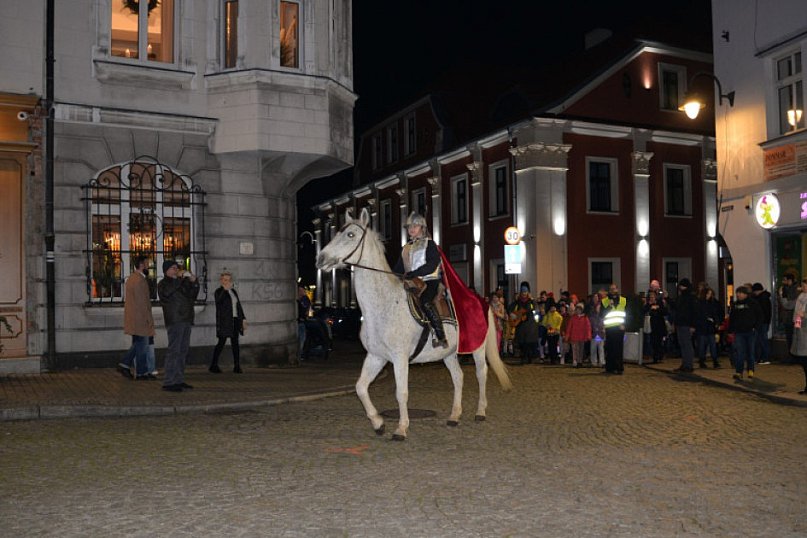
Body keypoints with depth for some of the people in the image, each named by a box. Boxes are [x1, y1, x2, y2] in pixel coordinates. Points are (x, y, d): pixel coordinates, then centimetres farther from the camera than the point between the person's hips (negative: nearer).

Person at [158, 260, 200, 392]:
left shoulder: (183, 282, 21)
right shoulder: (163, 283, 1)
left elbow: (192, 296, 17)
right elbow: (166, 291, -21)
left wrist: (194, 282, 2)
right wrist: (179, 277, -23)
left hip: (186, 321, 8)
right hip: (174, 321, -8)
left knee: (183, 350, 10)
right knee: (174, 350, -12)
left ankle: (179, 380, 17)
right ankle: (168, 382, -11)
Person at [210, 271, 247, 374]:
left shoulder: (233, 291, 17)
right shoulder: (219, 292, -2)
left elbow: (239, 306, 21)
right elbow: (218, 301, -23)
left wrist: (243, 318, 15)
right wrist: (225, 289, -31)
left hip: (235, 320, 6)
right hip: (224, 321, -6)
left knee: (235, 343, 4)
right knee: (221, 342, -5)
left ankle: (237, 366, 4)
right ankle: (213, 365, 3)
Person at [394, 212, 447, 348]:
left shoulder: (429, 244, 1)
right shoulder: (406, 248, 21)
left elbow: (432, 265, -13)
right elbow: (399, 268, 19)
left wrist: (414, 273, -24)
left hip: (429, 281, -8)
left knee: (425, 302, -32)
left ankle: (441, 337, -30)